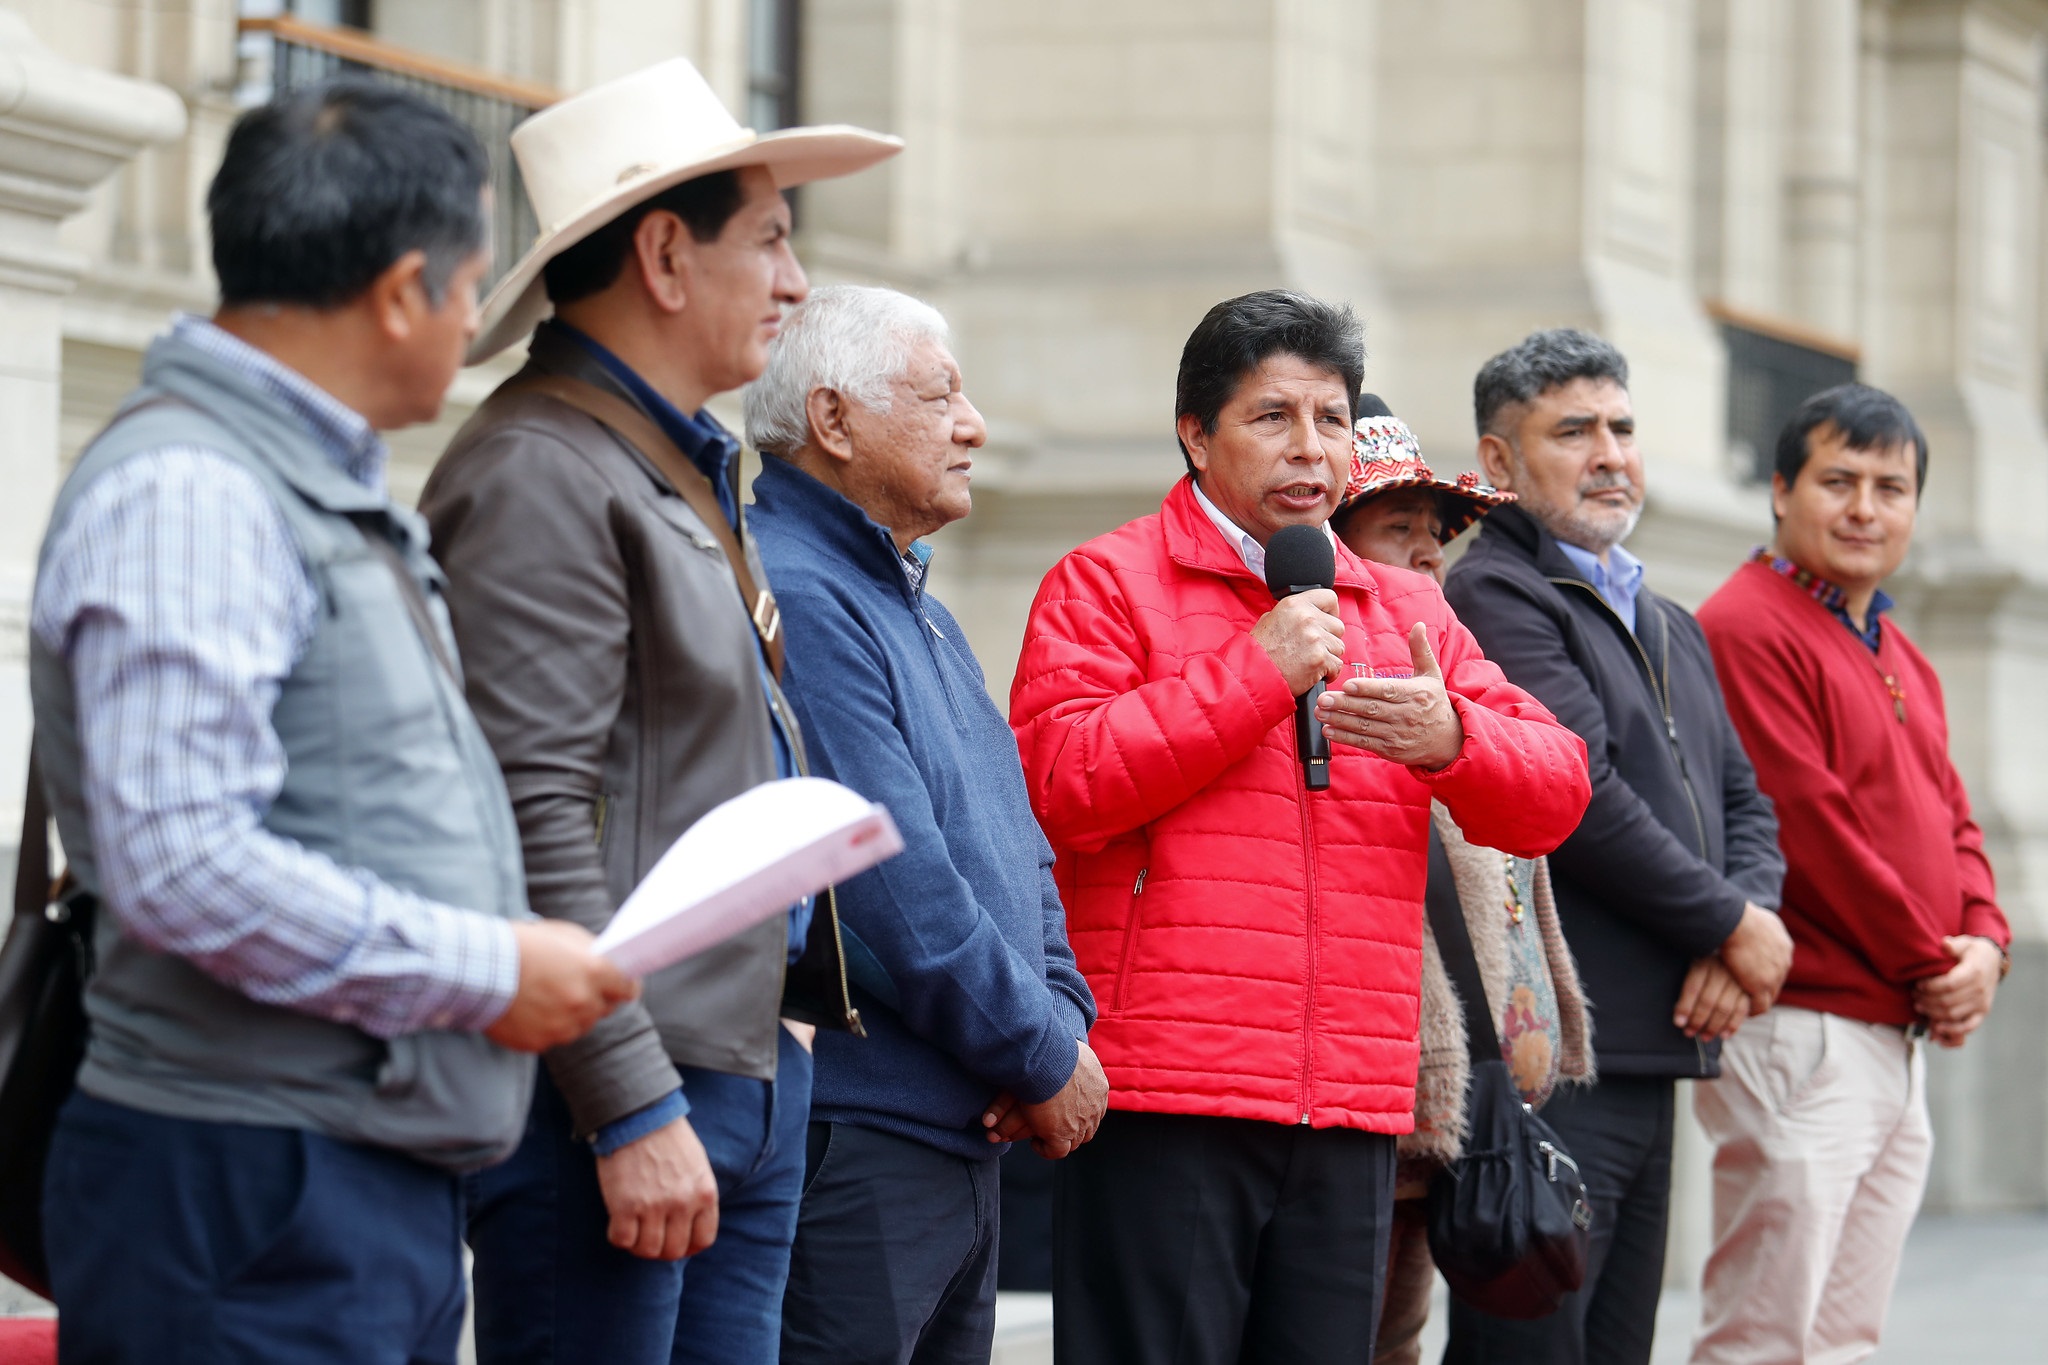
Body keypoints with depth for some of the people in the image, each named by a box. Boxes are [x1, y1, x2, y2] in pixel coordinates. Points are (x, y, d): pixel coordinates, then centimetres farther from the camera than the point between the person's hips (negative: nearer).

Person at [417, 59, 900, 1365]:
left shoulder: (687, 471, 20)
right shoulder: (539, 474, -12)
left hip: (747, 1070, 10)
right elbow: (534, 815, -19)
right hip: (609, 1101, -10)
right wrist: (634, 1109, -22)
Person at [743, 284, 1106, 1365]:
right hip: (853, 1142, -10)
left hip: (967, 1139, 10)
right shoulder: (792, 599, -14)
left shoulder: (919, 614, 21)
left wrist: (1061, 1018, 3)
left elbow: (1016, 850, 22)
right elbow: (893, 887, -19)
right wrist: (1043, 1061, -11)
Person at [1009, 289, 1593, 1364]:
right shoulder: (1107, 583, 4)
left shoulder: (1407, 611, 20)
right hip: (1161, 1101, -5)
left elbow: (1555, 792, 13)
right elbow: (1060, 785, -11)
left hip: (1352, 1111, 5)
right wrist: (1256, 671, -11)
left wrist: (1448, 739, -9)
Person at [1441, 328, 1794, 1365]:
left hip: (1651, 1053, 9)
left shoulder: (1671, 628, 23)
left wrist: (1746, 916, -1)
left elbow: (1744, 804, 22)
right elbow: (1577, 794, -16)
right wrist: (1732, 925, -7)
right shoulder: (1491, 596, -7)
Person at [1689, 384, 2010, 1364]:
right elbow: (1807, 826, -16)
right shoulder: (1749, 628, -10)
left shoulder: (1900, 661, 20)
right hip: (1802, 1033, -10)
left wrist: (1983, 944, 1)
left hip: (1901, 1042, 10)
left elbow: (1951, 820, 21)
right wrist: (1928, 966, -10)